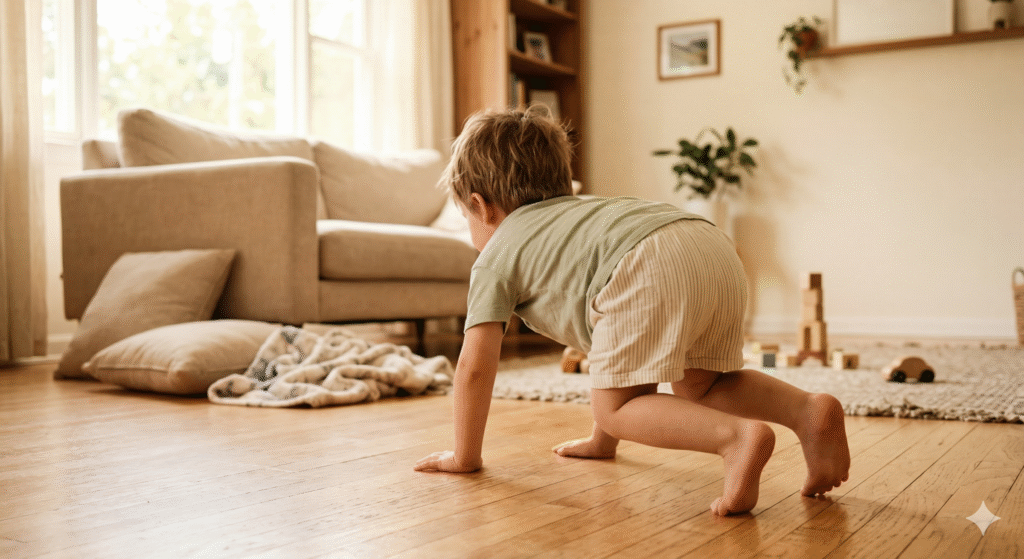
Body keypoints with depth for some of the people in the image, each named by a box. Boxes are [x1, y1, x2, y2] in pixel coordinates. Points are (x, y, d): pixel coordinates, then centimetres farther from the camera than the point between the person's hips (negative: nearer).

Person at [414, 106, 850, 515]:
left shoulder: (495, 257, 23)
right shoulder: (576, 211, 44)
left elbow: (475, 366, 16)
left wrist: (465, 455, 29)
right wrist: (602, 440, 51)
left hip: (650, 271, -8)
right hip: (717, 250, 8)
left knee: (618, 405, 6)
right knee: (697, 386, 25)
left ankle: (739, 438, -16)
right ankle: (808, 410, 4)